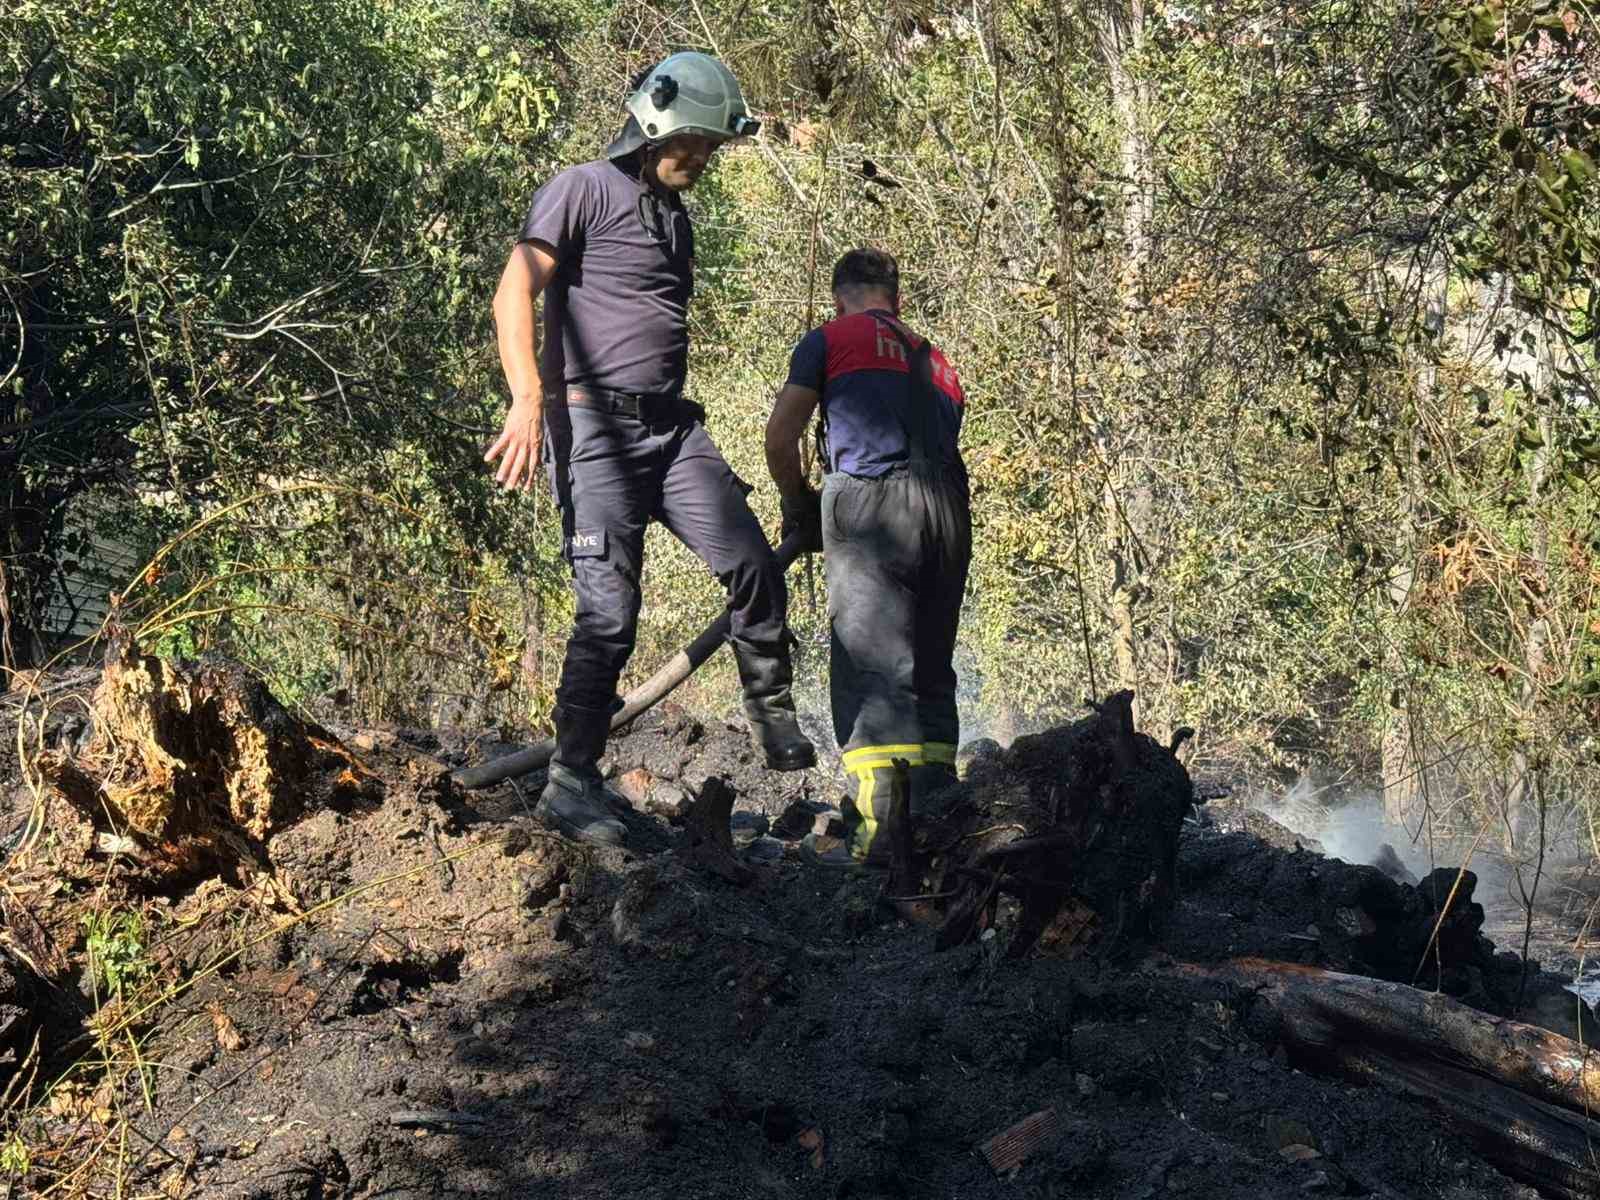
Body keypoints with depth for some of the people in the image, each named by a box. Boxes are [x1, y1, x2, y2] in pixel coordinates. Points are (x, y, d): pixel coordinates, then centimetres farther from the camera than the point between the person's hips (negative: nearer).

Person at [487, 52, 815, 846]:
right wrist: (527, 401, -22)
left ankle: (773, 718, 13)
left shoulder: (676, 216, 21)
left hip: (671, 425, 7)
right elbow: (514, 293, -12)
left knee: (754, 569, -5)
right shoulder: (583, 191, -3)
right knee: (610, 609, -11)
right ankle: (570, 785, -3)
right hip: (595, 427, -7)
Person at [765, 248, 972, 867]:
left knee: (871, 665, -7)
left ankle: (875, 829, -14)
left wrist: (799, 506, 22)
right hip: (948, 508, 5)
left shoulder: (829, 339, 13)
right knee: (931, 671, 11)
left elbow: (780, 437, 5)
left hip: (873, 498, -5)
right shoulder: (934, 358, 29)